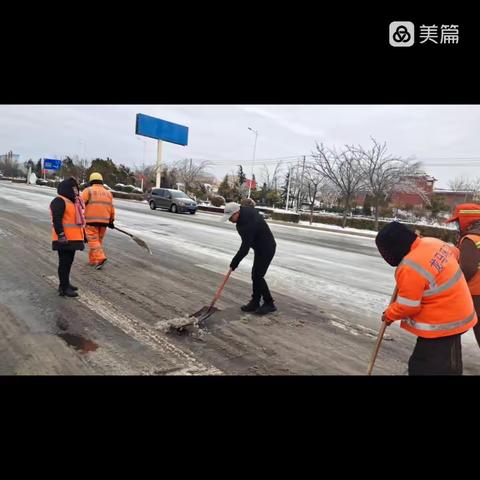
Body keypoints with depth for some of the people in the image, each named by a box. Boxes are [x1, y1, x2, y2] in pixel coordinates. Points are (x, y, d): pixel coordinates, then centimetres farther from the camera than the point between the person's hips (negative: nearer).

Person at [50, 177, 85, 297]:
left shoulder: (72, 201, 19)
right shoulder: (59, 201, -12)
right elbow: (56, 220, -21)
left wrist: (83, 234, 25)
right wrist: (61, 235, -26)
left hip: (73, 238, 10)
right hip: (65, 240, -10)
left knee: (69, 261, 17)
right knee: (65, 262, -6)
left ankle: (65, 284, 29)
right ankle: (64, 288, 0)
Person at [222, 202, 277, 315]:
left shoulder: (248, 224, -32)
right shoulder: (245, 210, -3)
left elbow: (245, 248, -30)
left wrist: (234, 262, -21)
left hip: (266, 249, -10)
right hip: (261, 247, 10)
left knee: (258, 276, -8)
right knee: (255, 275, 11)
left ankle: (269, 303, 7)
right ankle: (255, 303, 19)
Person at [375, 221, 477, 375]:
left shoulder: (410, 268, -30)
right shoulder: (431, 242, -3)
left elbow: (407, 306, -22)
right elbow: (454, 252, 19)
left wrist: (389, 315, -3)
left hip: (442, 324, -10)